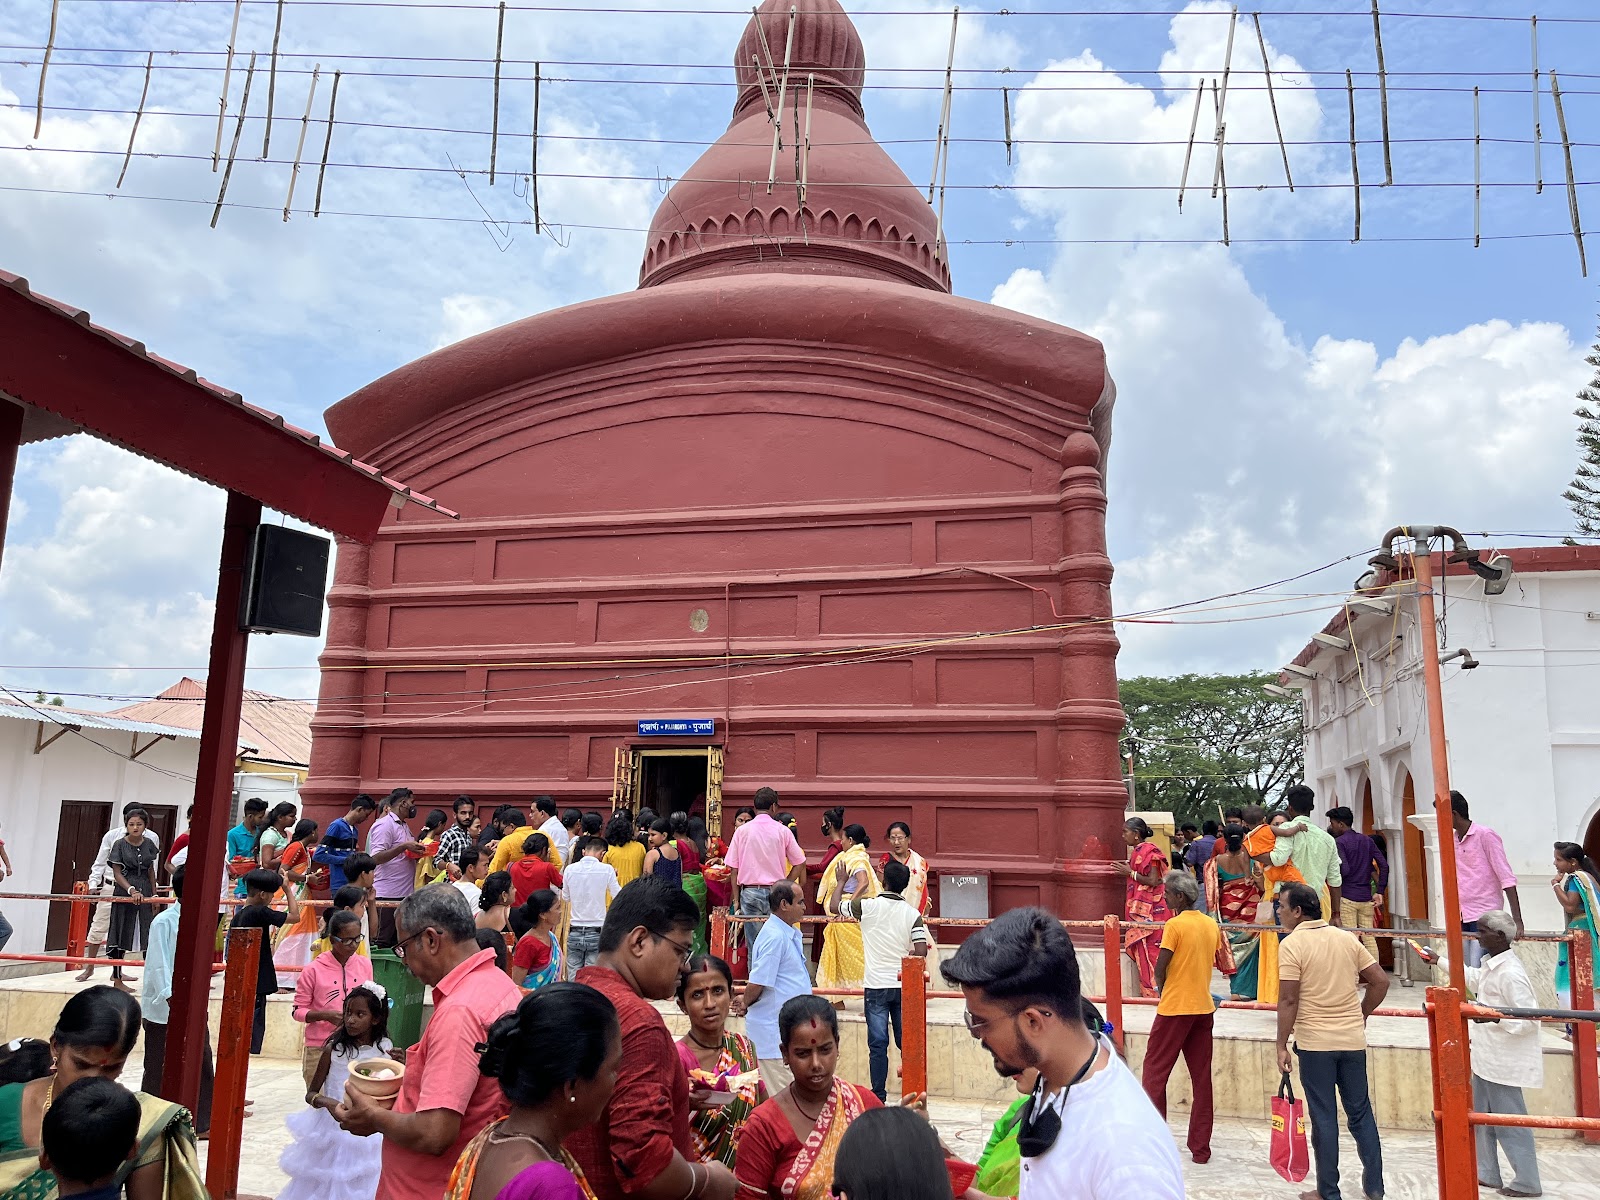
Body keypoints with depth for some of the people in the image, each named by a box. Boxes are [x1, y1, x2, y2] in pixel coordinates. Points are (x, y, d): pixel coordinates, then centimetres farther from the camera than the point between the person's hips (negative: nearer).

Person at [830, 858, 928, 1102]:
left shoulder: (867, 905, -10)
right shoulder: (912, 913, -4)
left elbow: (835, 907, 5)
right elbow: (921, 952, -10)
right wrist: (904, 956, 10)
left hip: (876, 986, -2)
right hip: (903, 984, 2)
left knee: (878, 1044, 4)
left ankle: (878, 1097, 9)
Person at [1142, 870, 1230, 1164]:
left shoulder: (1175, 924, -14)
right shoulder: (1212, 925, 6)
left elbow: (1160, 968, -14)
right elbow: (1214, 962, 12)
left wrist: (1161, 987, 5)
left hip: (1174, 1008, -6)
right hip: (1203, 1007, 6)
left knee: (1154, 1073, 4)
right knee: (1201, 1078, 10)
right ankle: (1201, 1148, 13)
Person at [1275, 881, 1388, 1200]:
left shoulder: (1292, 944, -12)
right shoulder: (1346, 938, 5)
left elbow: (1289, 1000, -15)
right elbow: (1380, 981, 6)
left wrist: (1282, 1045, -8)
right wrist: (1361, 1015, 18)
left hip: (1315, 1044, -5)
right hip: (1353, 1040, 5)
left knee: (1324, 1117, 5)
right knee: (1360, 1112, 17)